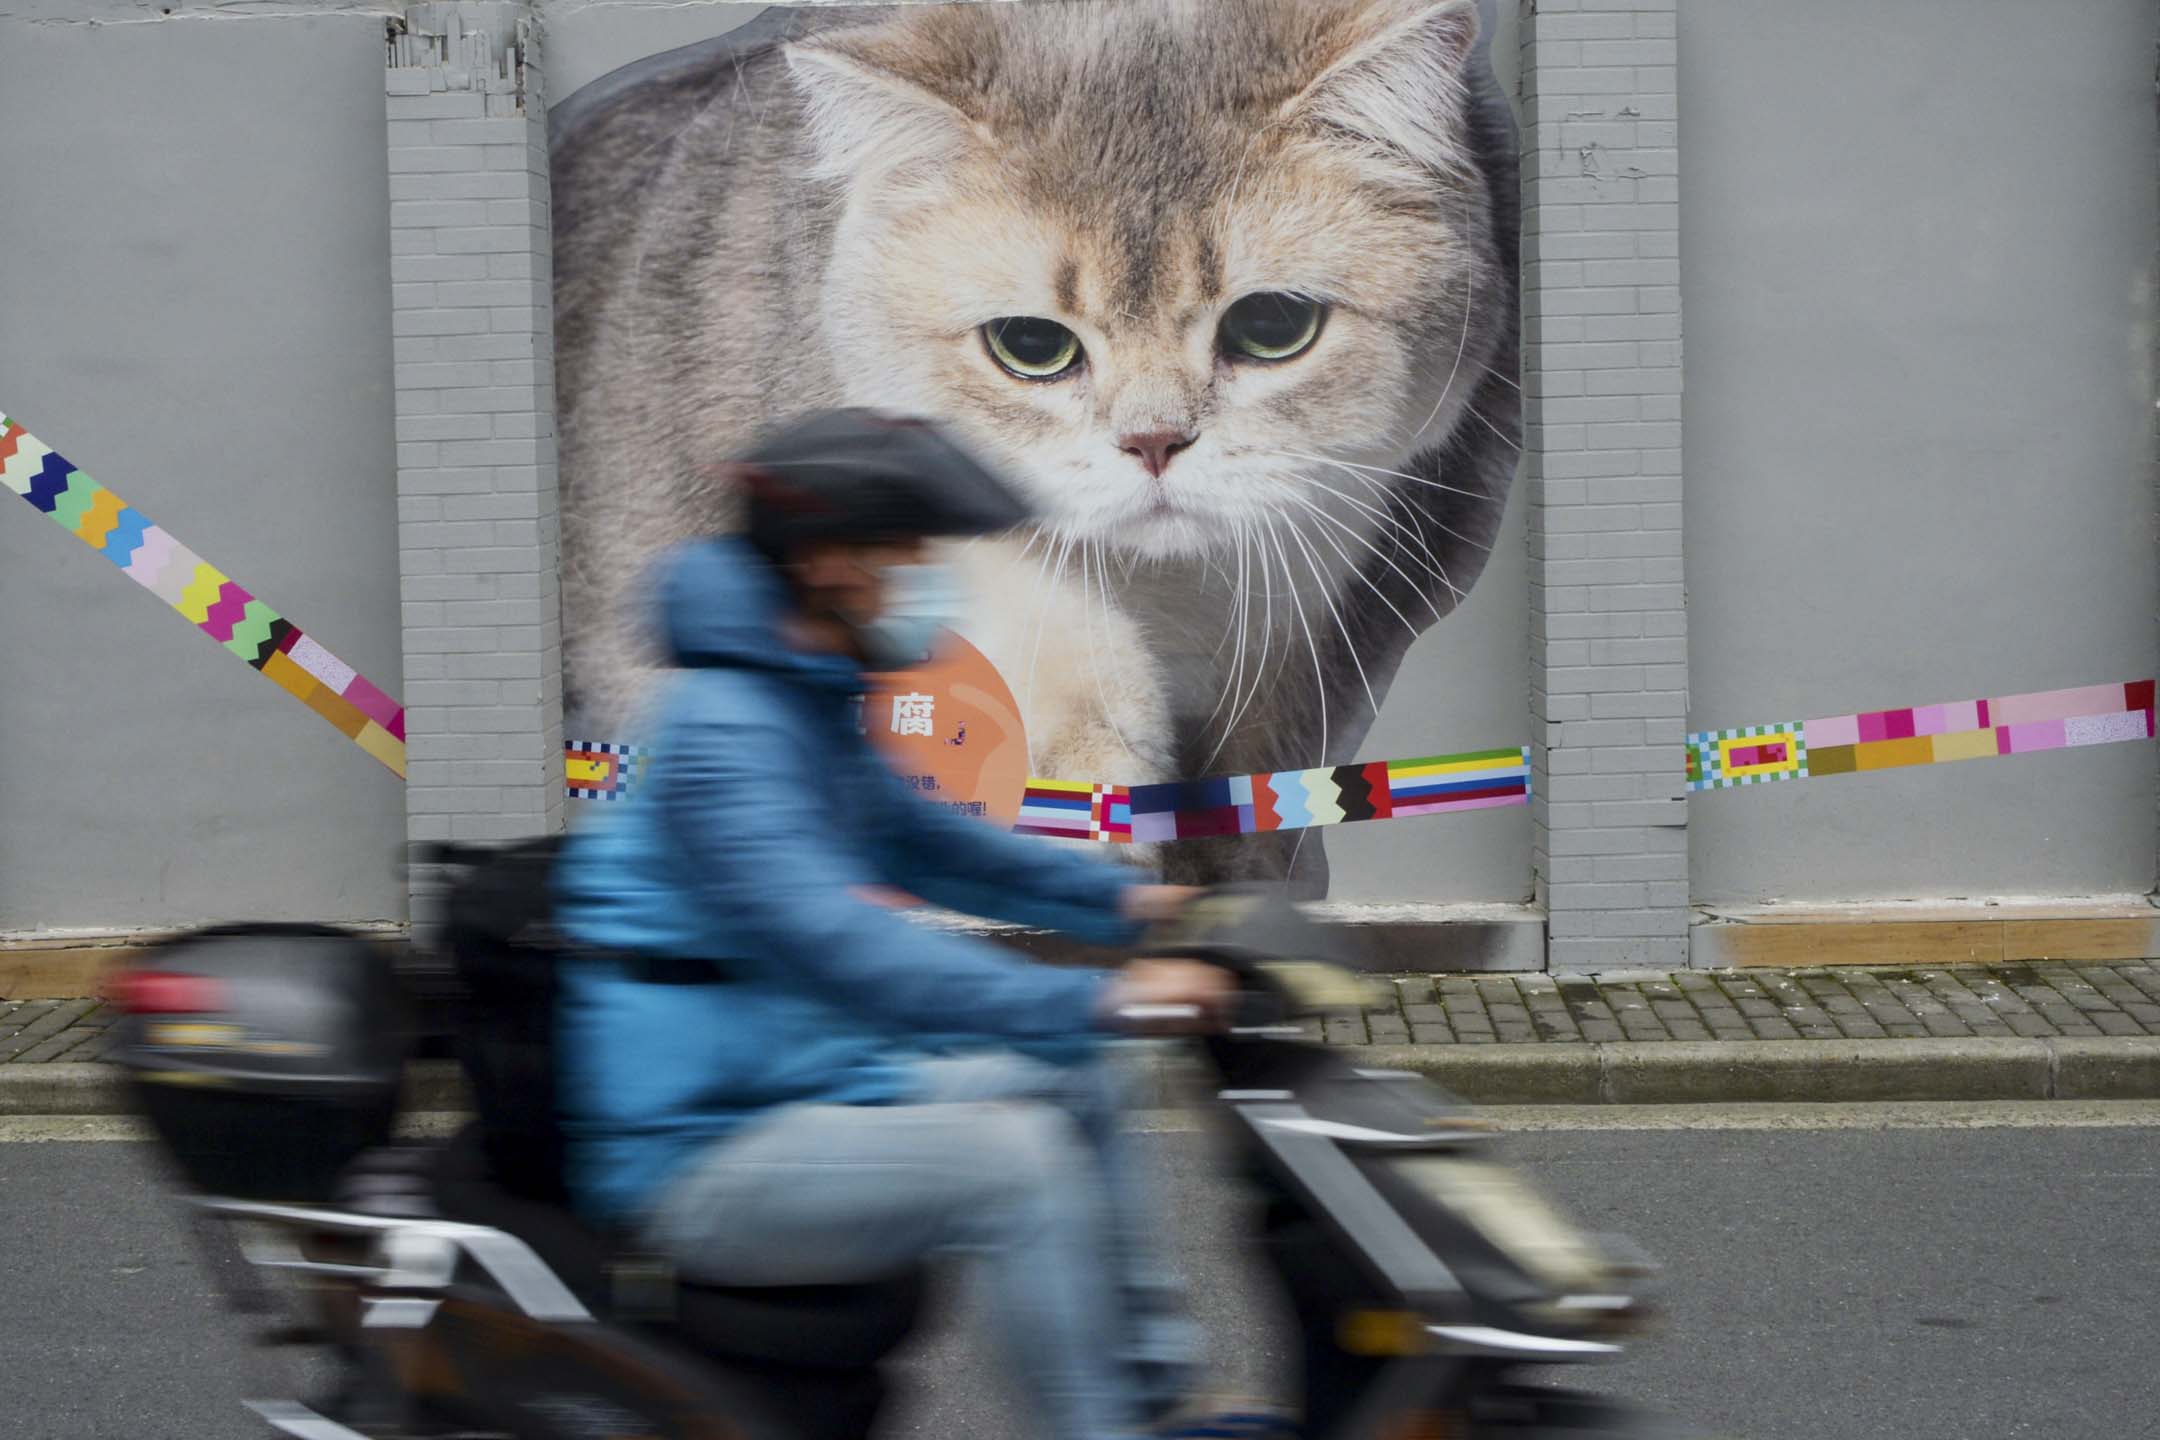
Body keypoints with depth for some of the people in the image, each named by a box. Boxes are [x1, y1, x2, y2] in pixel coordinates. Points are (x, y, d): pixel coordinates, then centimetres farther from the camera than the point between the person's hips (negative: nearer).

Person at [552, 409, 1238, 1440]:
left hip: (805, 1085, 11)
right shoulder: (722, 728, -21)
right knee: (1017, 1156, -26)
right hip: (698, 1155, -11)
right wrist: (1094, 1000, -38)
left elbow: (919, 843, 26)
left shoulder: (809, 705, 12)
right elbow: (841, 948, -33)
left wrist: (1122, 900, 14)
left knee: (1071, 1081, 16)